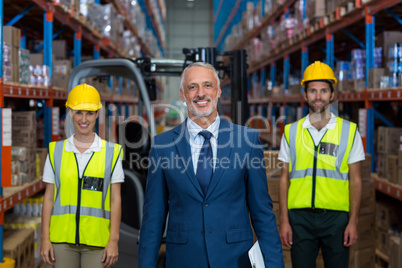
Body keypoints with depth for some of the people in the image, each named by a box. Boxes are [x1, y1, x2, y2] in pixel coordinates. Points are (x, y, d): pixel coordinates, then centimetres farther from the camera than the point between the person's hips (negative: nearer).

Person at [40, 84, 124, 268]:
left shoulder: (112, 152, 3)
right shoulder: (56, 151, 7)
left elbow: (115, 200, 2)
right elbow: (48, 198, 8)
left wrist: (113, 241, -3)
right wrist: (45, 239, 2)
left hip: (97, 241, -1)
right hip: (62, 240, 1)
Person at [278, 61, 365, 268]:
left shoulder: (349, 131, 4)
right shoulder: (291, 132, 7)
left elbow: (355, 180, 4)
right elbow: (284, 178, 7)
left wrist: (353, 222, -2)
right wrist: (284, 220, 1)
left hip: (336, 218, -1)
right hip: (300, 217, 1)